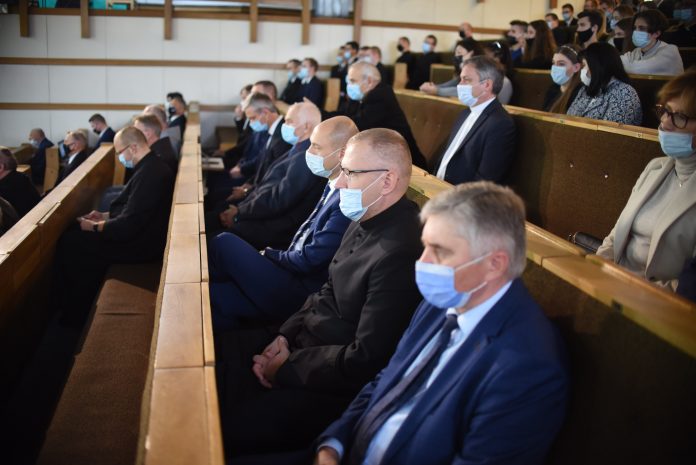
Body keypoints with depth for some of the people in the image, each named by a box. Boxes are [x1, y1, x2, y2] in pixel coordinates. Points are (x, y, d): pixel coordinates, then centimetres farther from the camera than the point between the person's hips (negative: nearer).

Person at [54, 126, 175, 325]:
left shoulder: (149, 174, -28)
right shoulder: (152, 165, 6)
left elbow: (128, 227, -27)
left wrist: (94, 227, -11)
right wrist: (105, 215, 13)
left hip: (140, 244, -10)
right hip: (142, 233, 10)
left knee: (69, 243, -3)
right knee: (74, 233, 17)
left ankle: (75, 314, 12)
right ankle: (82, 305, 24)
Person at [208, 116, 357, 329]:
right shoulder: (334, 187, 9)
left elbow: (310, 260, -21)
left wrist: (269, 254, -4)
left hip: (299, 295, -8)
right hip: (293, 271, 8)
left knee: (224, 243, -6)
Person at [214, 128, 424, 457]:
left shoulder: (400, 254, -28)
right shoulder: (367, 221, 2)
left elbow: (365, 362, -26)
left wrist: (286, 367, -14)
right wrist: (286, 334, -1)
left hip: (336, 385, -9)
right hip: (304, 340, 9)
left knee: (231, 428, -16)